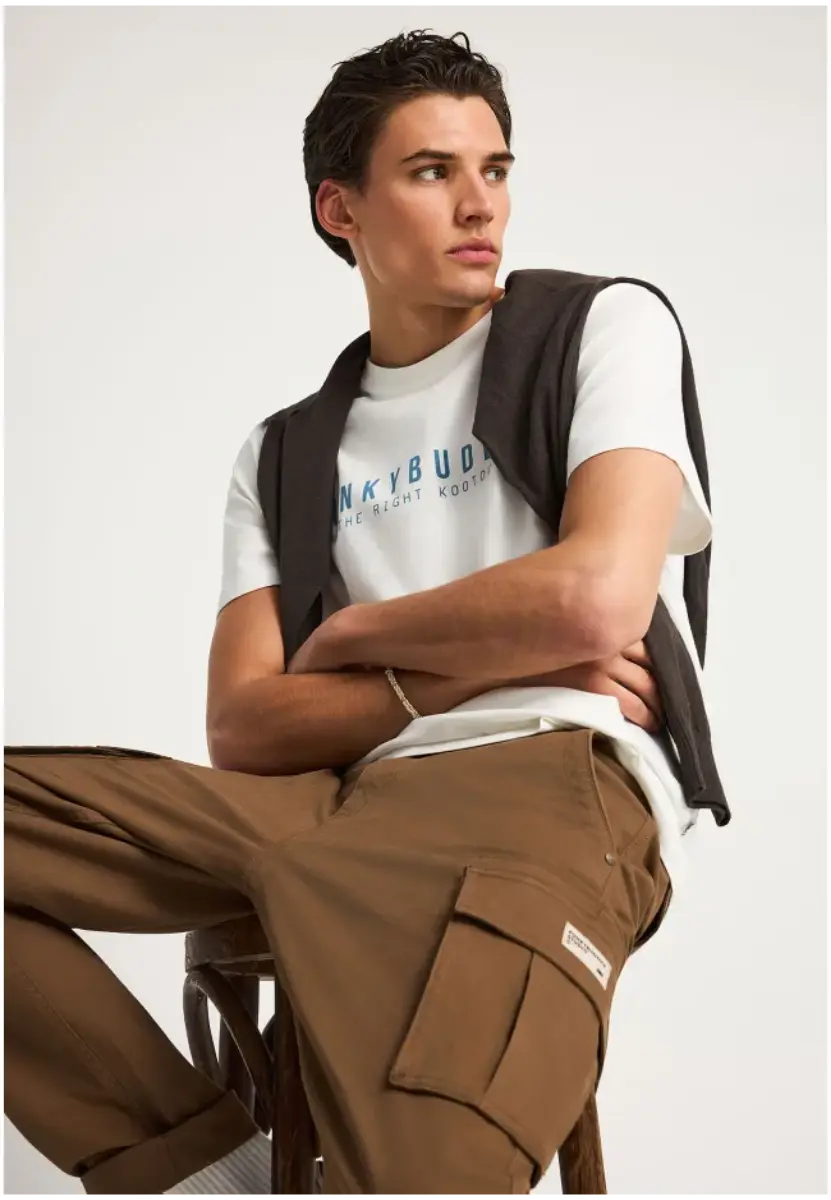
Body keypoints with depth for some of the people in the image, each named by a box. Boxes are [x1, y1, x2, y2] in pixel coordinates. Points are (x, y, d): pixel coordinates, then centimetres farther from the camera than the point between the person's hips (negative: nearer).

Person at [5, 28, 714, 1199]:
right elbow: (243, 726, 8)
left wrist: (350, 632, 6)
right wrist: (461, 670, -6)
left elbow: (593, 598, -8)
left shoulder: (604, 325, 10)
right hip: (341, 799, 6)